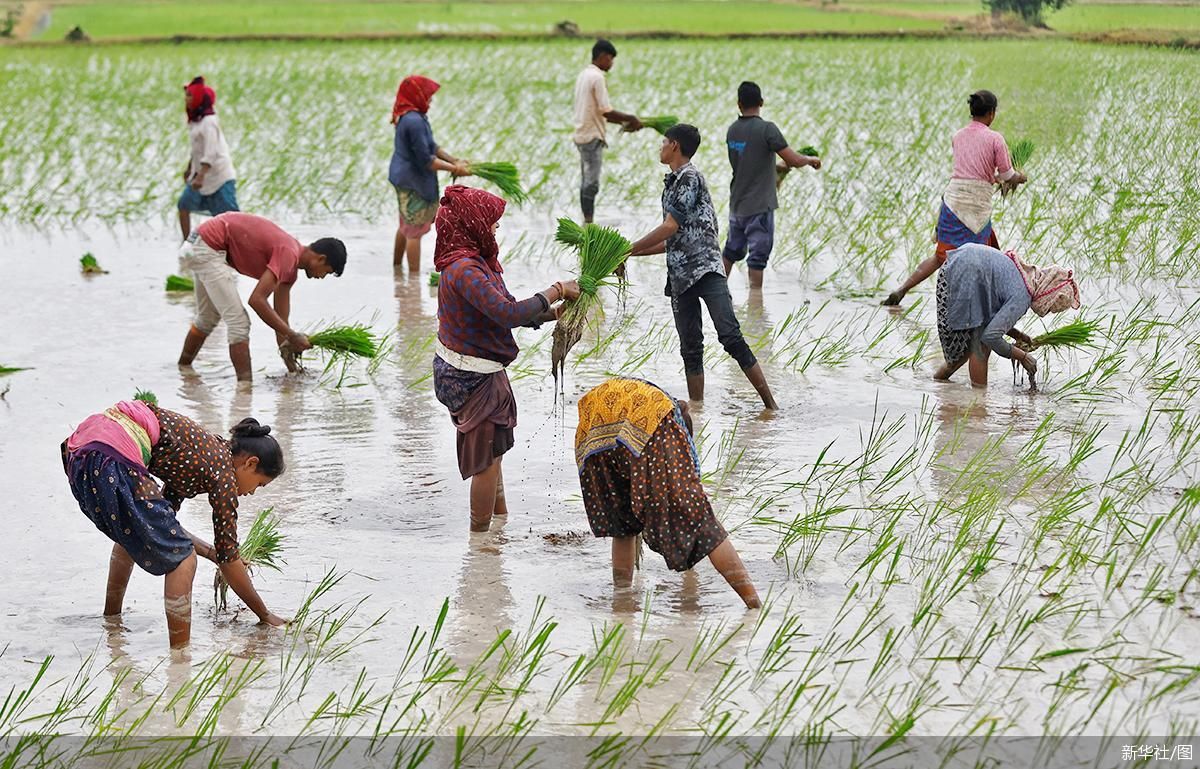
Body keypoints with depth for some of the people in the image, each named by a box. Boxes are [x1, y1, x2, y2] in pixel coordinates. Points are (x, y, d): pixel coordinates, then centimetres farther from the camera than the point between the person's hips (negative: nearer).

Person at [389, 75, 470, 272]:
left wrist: (454, 160, 3)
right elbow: (425, 160, -24)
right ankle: (414, 275, 6)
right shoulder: (414, 121, -26)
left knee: (406, 225, 24)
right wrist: (454, 169, -16)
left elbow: (431, 146, 14)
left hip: (403, 179, 10)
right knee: (415, 230, -1)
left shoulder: (415, 117, 6)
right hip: (413, 181, -10)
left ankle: (396, 266, 37)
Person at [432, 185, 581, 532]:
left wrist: (556, 312, 5)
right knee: (487, 457, 3)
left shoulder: (474, 263, 6)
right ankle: (481, 533, 14)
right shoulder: (464, 270, -27)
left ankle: (501, 519, 39)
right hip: (473, 378, -10)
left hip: (462, 370, 10)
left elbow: (504, 311, 12)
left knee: (490, 451, 24)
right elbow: (508, 314, -34)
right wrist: (554, 292, -23)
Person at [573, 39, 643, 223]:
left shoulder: (584, 75, 15)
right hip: (593, 136, -10)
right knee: (592, 182, -9)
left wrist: (621, 122, 15)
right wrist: (630, 118, -7)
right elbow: (606, 111, -18)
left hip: (582, 134, 10)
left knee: (587, 181, 12)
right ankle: (588, 222, -10)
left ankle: (587, 221, 15)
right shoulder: (597, 77, -15)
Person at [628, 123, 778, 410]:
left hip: (706, 269, -9)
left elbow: (669, 228, -14)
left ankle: (770, 404, -19)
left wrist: (628, 249, -7)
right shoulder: (672, 184, 22)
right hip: (680, 276, 9)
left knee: (730, 337, -18)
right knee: (691, 350, 6)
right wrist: (632, 254, 24)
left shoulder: (690, 178, -7)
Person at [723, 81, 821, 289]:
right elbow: (794, 161, -16)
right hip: (760, 206, -6)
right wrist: (810, 160, 5)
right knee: (758, 256, -1)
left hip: (737, 204, 6)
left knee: (731, 251, 19)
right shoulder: (767, 129, -16)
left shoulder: (732, 131, 4)